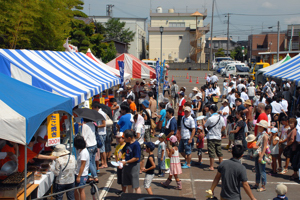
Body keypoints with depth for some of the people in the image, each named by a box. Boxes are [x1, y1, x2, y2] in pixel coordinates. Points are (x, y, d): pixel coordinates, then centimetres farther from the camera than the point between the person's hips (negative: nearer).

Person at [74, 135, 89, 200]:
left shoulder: (84, 152, -22)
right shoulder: (79, 150, 8)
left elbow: (82, 166, -21)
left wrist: (79, 176, -18)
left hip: (82, 175, -9)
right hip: (77, 173, 9)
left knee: (81, 190, 1)